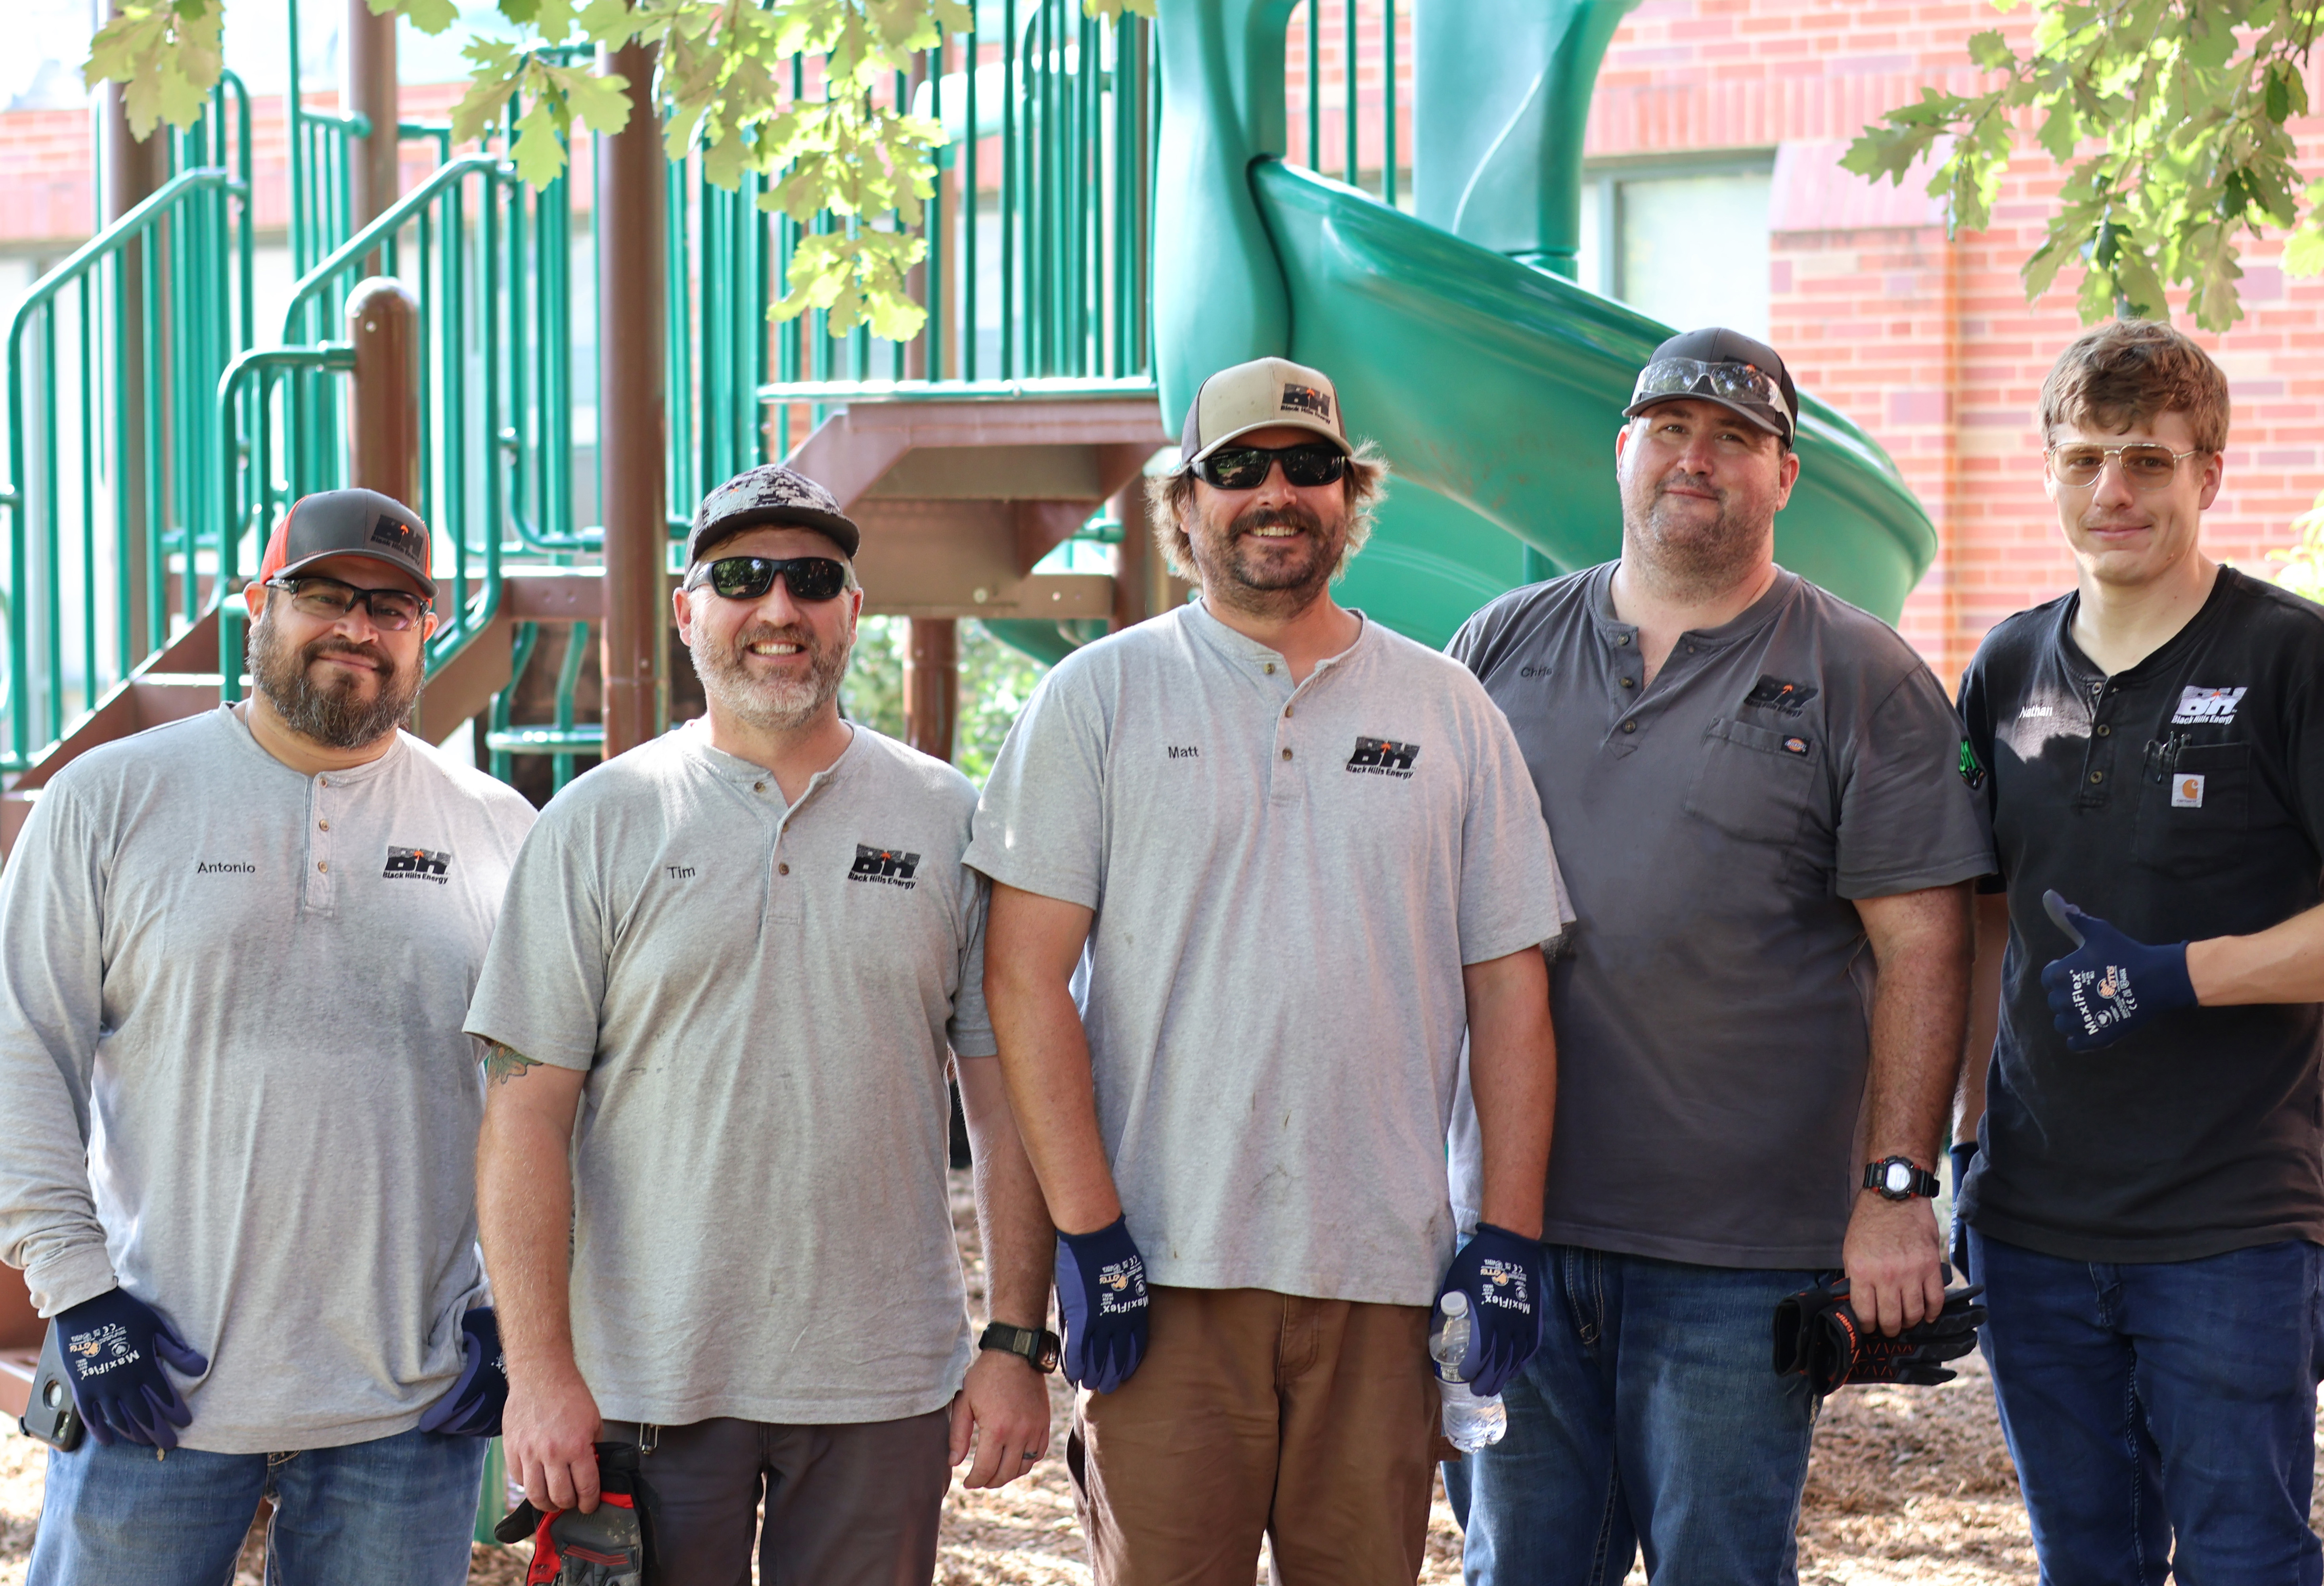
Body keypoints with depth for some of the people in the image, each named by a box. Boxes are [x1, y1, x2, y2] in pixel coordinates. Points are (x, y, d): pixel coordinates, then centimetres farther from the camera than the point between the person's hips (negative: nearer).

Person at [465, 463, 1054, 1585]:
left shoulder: (951, 821, 6)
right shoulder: (599, 822, 2)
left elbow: (1009, 1108, 7)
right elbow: (527, 1114, -2)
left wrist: (1016, 1343, 0)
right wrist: (539, 1368, -9)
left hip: (883, 1385, 1)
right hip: (646, 1381, -1)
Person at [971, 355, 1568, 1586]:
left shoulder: (1448, 710, 12)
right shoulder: (1100, 697, 4)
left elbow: (1509, 985, 11)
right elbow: (1025, 978, -2)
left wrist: (1509, 1233, 3)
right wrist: (1087, 1230, -9)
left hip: (1384, 1268, 2)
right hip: (1167, 1264, -2)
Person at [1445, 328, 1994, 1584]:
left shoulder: (1863, 680, 0)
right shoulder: (1499, 649, 11)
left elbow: (1919, 951, -4)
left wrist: (1896, 1188, -12)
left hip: (1741, 1248, -3)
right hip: (1513, 1217, 3)